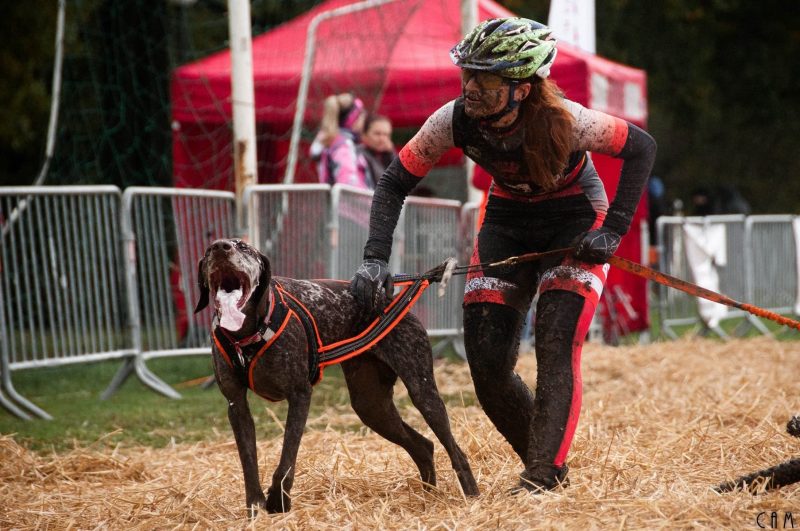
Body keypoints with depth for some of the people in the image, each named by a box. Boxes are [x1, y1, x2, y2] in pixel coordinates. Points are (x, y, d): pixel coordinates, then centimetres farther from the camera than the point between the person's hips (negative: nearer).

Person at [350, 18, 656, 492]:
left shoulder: (563, 121, -33)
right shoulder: (454, 121, -25)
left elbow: (641, 147, -18)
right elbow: (395, 184, -14)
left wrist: (613, 230, -21)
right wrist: (376, 258, -26)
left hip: (576, 221, -4)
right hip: (508, 220, 4)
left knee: (556, 350, -21)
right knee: (487, 363, -4)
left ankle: (543, 478, -18)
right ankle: (549, 464, 14)